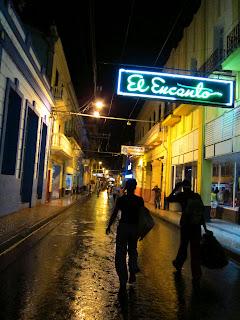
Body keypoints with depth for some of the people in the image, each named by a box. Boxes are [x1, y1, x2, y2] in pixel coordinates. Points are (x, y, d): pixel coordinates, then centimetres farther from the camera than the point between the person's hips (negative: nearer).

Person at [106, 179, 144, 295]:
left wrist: (109, 226, 7)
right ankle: (133, 270, 10)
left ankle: (123, 283, 7)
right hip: (135, 227, 2)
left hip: (123, 226, -2)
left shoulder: (121, 199, -8)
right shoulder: (140, 200, -3)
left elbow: (114, 214, -5)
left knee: (121, 254, 6)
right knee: (132, 250, 26)